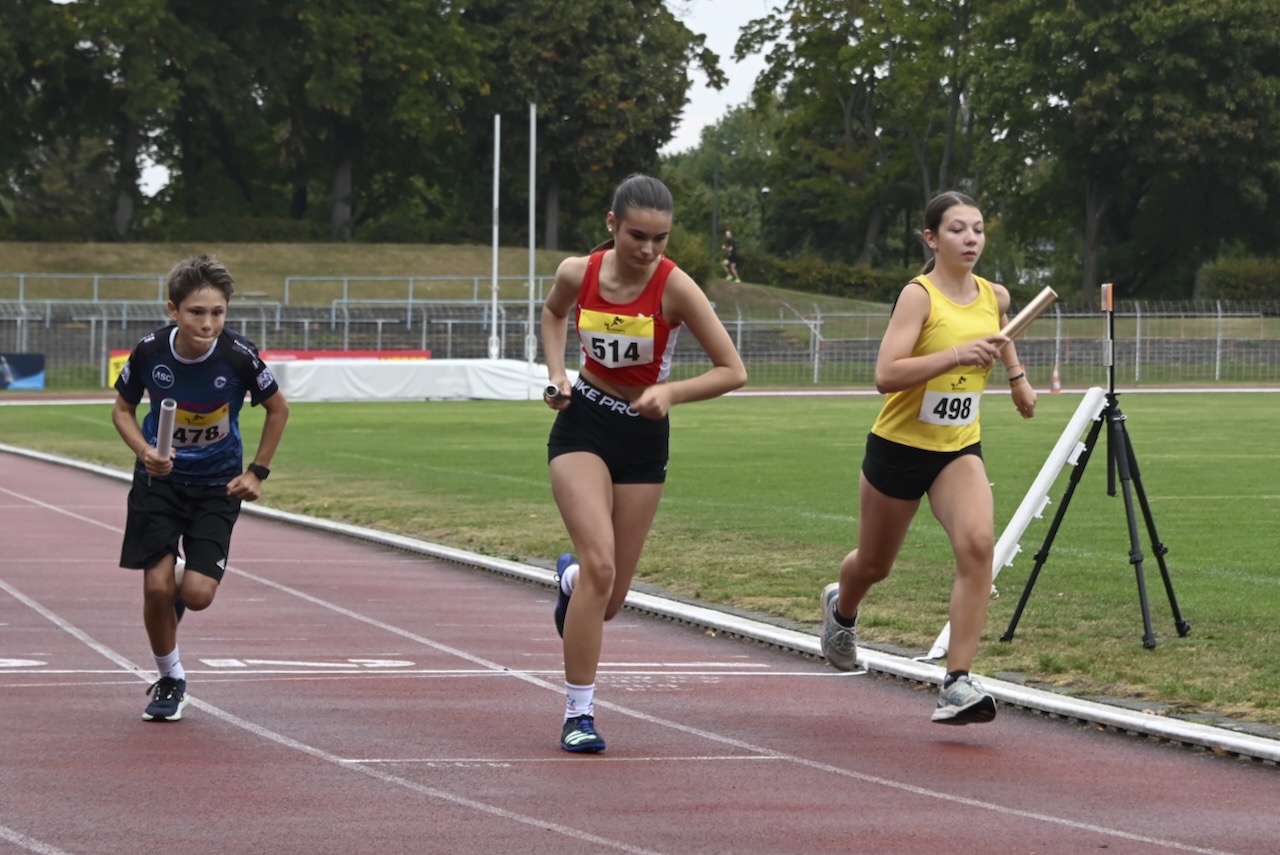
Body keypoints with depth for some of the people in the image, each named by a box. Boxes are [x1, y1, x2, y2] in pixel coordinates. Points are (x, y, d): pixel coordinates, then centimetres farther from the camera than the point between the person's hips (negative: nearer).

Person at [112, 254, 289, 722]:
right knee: (156, 587, -9)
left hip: (218, 485, -1)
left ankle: (179, 593, 27)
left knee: (197, 594, -13)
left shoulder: (239, 355, -20)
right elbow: (123, 409, 1)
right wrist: (144, 450, -18)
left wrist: (257, 473, -3)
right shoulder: (150, 351, -18)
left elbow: (278, 409, -1)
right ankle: (170, 680, 17)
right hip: (159, 477, 1)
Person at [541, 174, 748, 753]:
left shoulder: (674, 287, -18)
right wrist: (557, 373, 0)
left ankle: (571, 578, 47)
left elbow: (733, 371, -15)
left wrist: (670, 392, -29)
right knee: (600, 563, -23)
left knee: (610, 599, 7)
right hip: (582, 426, -1)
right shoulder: (578, 273, -11)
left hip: (644, 437, 1)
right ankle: (578, 713, -13)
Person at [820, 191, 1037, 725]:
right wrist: (956, 354, -36)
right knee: (875, 564, 17)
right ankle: (841, 609, 56)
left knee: (978, 544, -24)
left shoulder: (994, 296, 1)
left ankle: (957, 686, -25)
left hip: (959, 449, 3)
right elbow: (886, 376, -29)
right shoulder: (919, 296, -17)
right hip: (900, 446, -3)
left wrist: (1017, 375, 26)